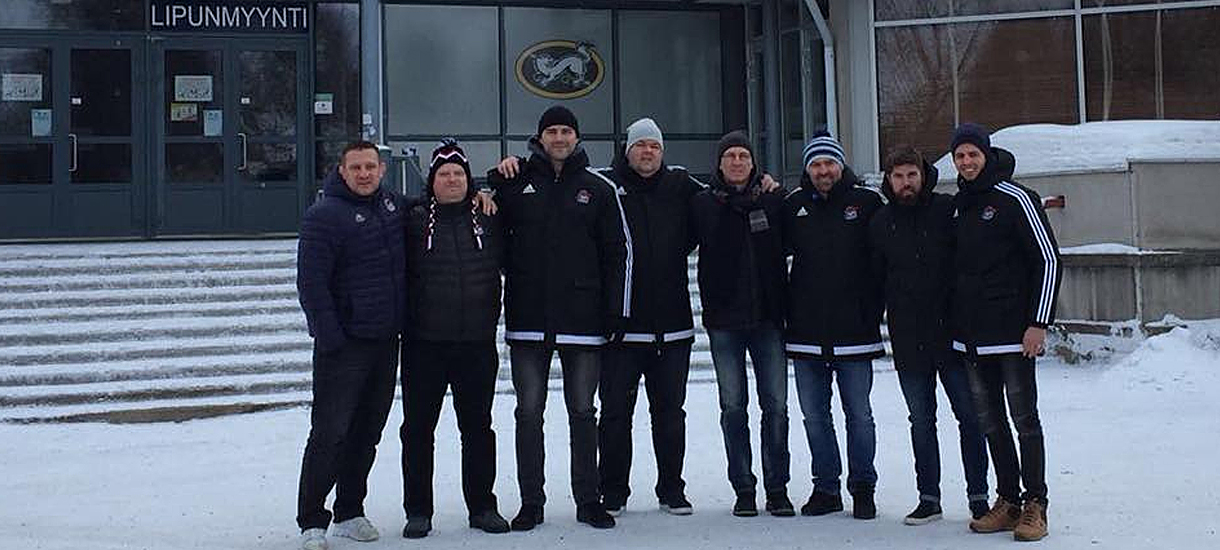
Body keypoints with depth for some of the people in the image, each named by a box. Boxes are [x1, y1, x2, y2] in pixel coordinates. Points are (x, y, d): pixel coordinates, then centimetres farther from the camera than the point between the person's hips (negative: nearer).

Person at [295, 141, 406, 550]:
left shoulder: (393, 204, 10)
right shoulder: (324, 216, -11)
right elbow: (311, 282, -14)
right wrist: (330, 336, -18)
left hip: (386, 341, 7)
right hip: (344, 343, -7)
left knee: (367, 432, 13)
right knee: (330, 432, -7)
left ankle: (350, 512, 24)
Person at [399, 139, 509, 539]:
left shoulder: (487, 220, 8)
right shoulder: (414, 221, 1)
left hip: (478, 343, 2)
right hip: (425, 344, -2)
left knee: (478, 427, 10)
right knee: (418, 428, 4)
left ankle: (482, 506, 21)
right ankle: (418, 511, 15)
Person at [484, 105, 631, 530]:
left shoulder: (598, 189, 6)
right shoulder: (516, 182, 6)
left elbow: (618, 252, 5)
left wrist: (617, 310, -1)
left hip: (582, 320, 0)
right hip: (528, 319, 0)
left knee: (582, 412, 8)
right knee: (528, 413, 5)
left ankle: (588, 500, 16)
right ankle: (531, 502, 14)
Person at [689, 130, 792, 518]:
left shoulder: (772, 201, 5)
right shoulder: (702, 204, 2)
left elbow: (788, 245, 10)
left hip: (768, 318, 1)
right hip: (724, 320, -1)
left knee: (775, 404, 2)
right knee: (733, 406, 3)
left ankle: (777, 487, 11)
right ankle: (743, 488, 12)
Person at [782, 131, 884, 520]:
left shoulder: (866, 203, -1)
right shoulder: (794, 206, 6)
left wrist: (874, 310, -4)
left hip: (854, 331, -3)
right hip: (806, 331, 3)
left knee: (859, 415, 5)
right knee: (814, 415, 9)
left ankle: (863, 488, 18)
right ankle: (826, 488, 21)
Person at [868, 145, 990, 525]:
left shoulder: (948, 210, -3)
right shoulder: (880, 223, 6)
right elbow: (875, 278, 13)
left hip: (952, 333, -3)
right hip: (908, 340, 3)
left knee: (969, 415, 3)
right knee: (921, 421, 9)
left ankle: (978, 495, 13)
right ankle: (929, 498, 18)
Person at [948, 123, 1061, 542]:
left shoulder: (1015, 199, -6)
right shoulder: (957, 205, 13)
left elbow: (1048, 260, -8)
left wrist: (1038, 323, -14)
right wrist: (953, 321, 15)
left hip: (1012, 333, -7)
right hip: (970, 335, 7)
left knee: (1024, 419, -1)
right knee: (990, 421, 10)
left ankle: (1034, 506, 5)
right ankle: (1007, 502, 18)